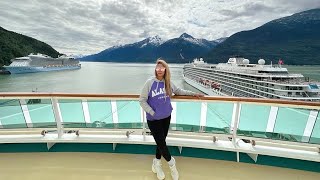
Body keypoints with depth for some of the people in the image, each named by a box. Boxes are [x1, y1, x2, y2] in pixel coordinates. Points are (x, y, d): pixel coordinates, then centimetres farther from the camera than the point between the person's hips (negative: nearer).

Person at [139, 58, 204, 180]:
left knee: (161, 142, 16)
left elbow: (179, 91, 16)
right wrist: (152, 113, -13)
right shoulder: (150, 82, -13)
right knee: (161, 143, 3)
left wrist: (193, 94, 13)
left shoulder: (168, 83, -1)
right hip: (153, 119, -4)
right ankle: (171, 163, 34)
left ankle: (156, 163, 43)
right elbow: (142, 100, -9)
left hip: (166, 117, 4)